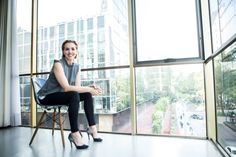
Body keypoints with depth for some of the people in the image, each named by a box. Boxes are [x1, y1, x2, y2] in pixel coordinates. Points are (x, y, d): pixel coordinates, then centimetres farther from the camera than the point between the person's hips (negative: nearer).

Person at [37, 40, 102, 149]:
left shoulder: (76, 66, 1)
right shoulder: (58, 64, -20)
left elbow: (78, 87, -5)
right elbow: (66, 87, -30)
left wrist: (90, 87, -24)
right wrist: (88, 89, -31)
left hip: (61, 95, 7)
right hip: (47, 97, -7)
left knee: (87, 95, -9)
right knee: (74, 95, -32)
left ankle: (92, 128, -5)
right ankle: (74, 134, -27)